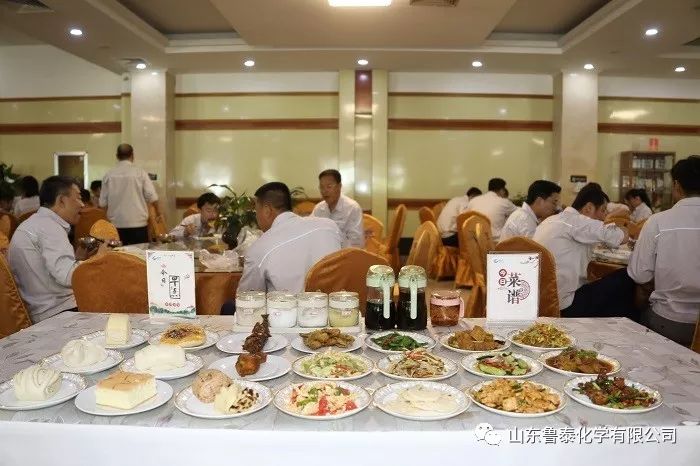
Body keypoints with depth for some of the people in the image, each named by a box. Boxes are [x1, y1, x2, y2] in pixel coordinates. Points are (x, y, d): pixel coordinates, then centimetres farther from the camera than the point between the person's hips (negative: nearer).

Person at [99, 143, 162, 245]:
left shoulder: (109, 175, 1)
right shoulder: (140, 172, -5)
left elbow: (103, 203, 4)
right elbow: (151, 196, -7)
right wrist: (157, 210, 12)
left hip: (116, 224, 2)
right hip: (138, 223, -2)